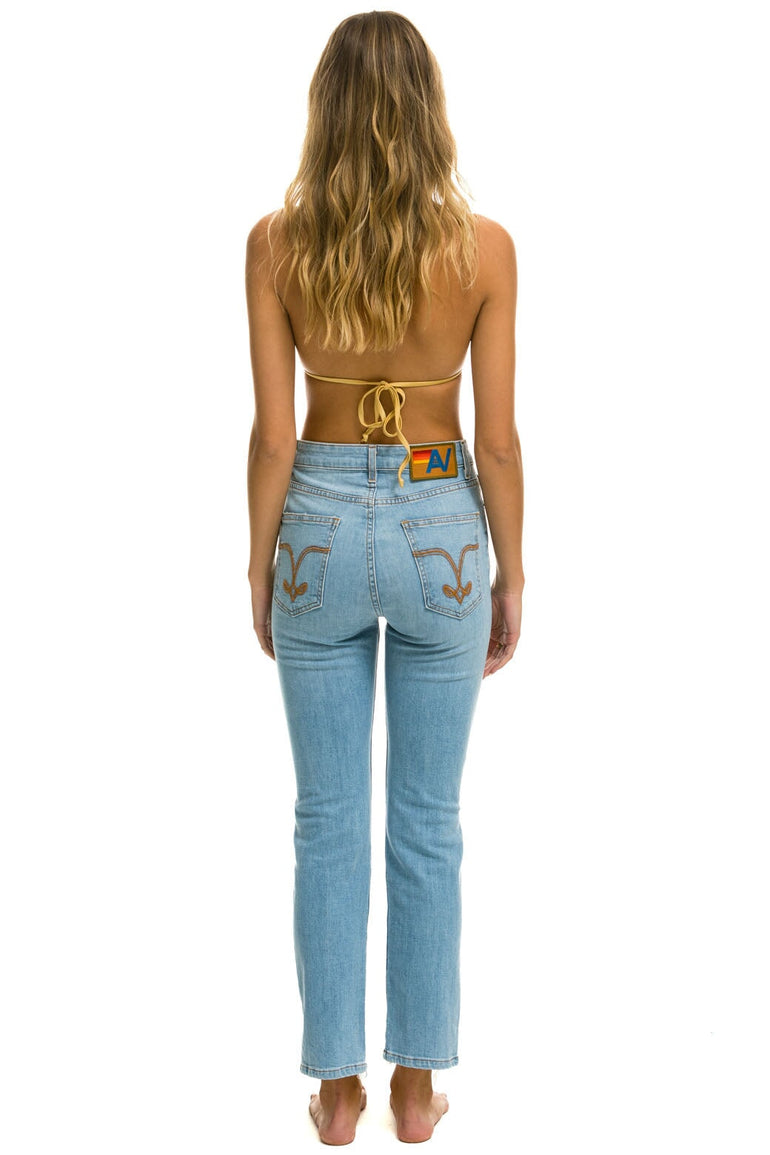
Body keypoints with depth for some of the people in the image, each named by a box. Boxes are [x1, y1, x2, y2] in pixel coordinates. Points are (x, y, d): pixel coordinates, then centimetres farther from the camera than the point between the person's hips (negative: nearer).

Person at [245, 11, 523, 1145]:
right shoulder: (483, 246, -10)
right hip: (440, 530, 0)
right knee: (427, 824, 12)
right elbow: (496, 441, -6)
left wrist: (261, 564, 6)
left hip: (321, 527, 1)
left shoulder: (276, 242, -8)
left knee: (328, 820, 12)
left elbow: (274, 435, -7)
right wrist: (512, 575, 6)